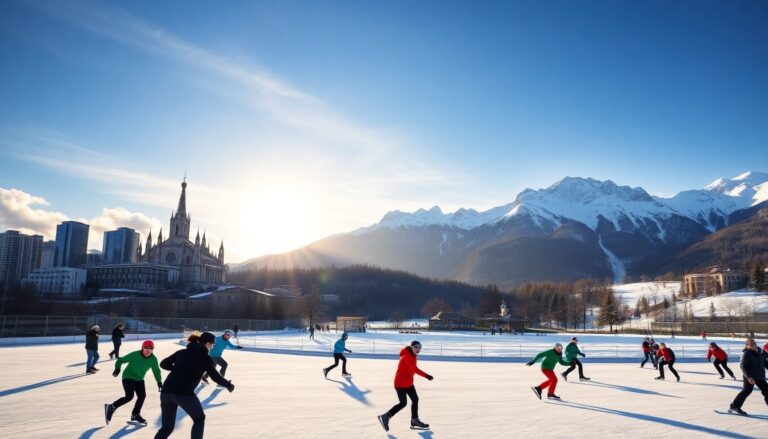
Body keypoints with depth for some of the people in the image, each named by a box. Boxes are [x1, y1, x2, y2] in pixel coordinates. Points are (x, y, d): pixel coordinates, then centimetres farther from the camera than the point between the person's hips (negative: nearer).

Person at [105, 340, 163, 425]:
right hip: (128, 377, -5)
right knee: (129, 396, -20)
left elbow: (156, 371, 1)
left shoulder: (153, 359, -12)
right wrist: (117, 368, -32)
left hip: (139, 379, 5)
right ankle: (111, 407, 2)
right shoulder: (134, 355, -25)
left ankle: (135, 415, 23)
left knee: (142, 395, 1)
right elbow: (121, 360, -16)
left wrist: (159, 382, -1)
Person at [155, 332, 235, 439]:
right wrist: (229, 385, 12)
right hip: (185, 393, -5)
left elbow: (163, 364, 18)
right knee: (199, 418, 20)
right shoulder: (205, 358, 1)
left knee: (167, 427, 19)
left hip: (166, 392, 5)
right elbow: (215, 377, -3)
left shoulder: (182, 352, 16)